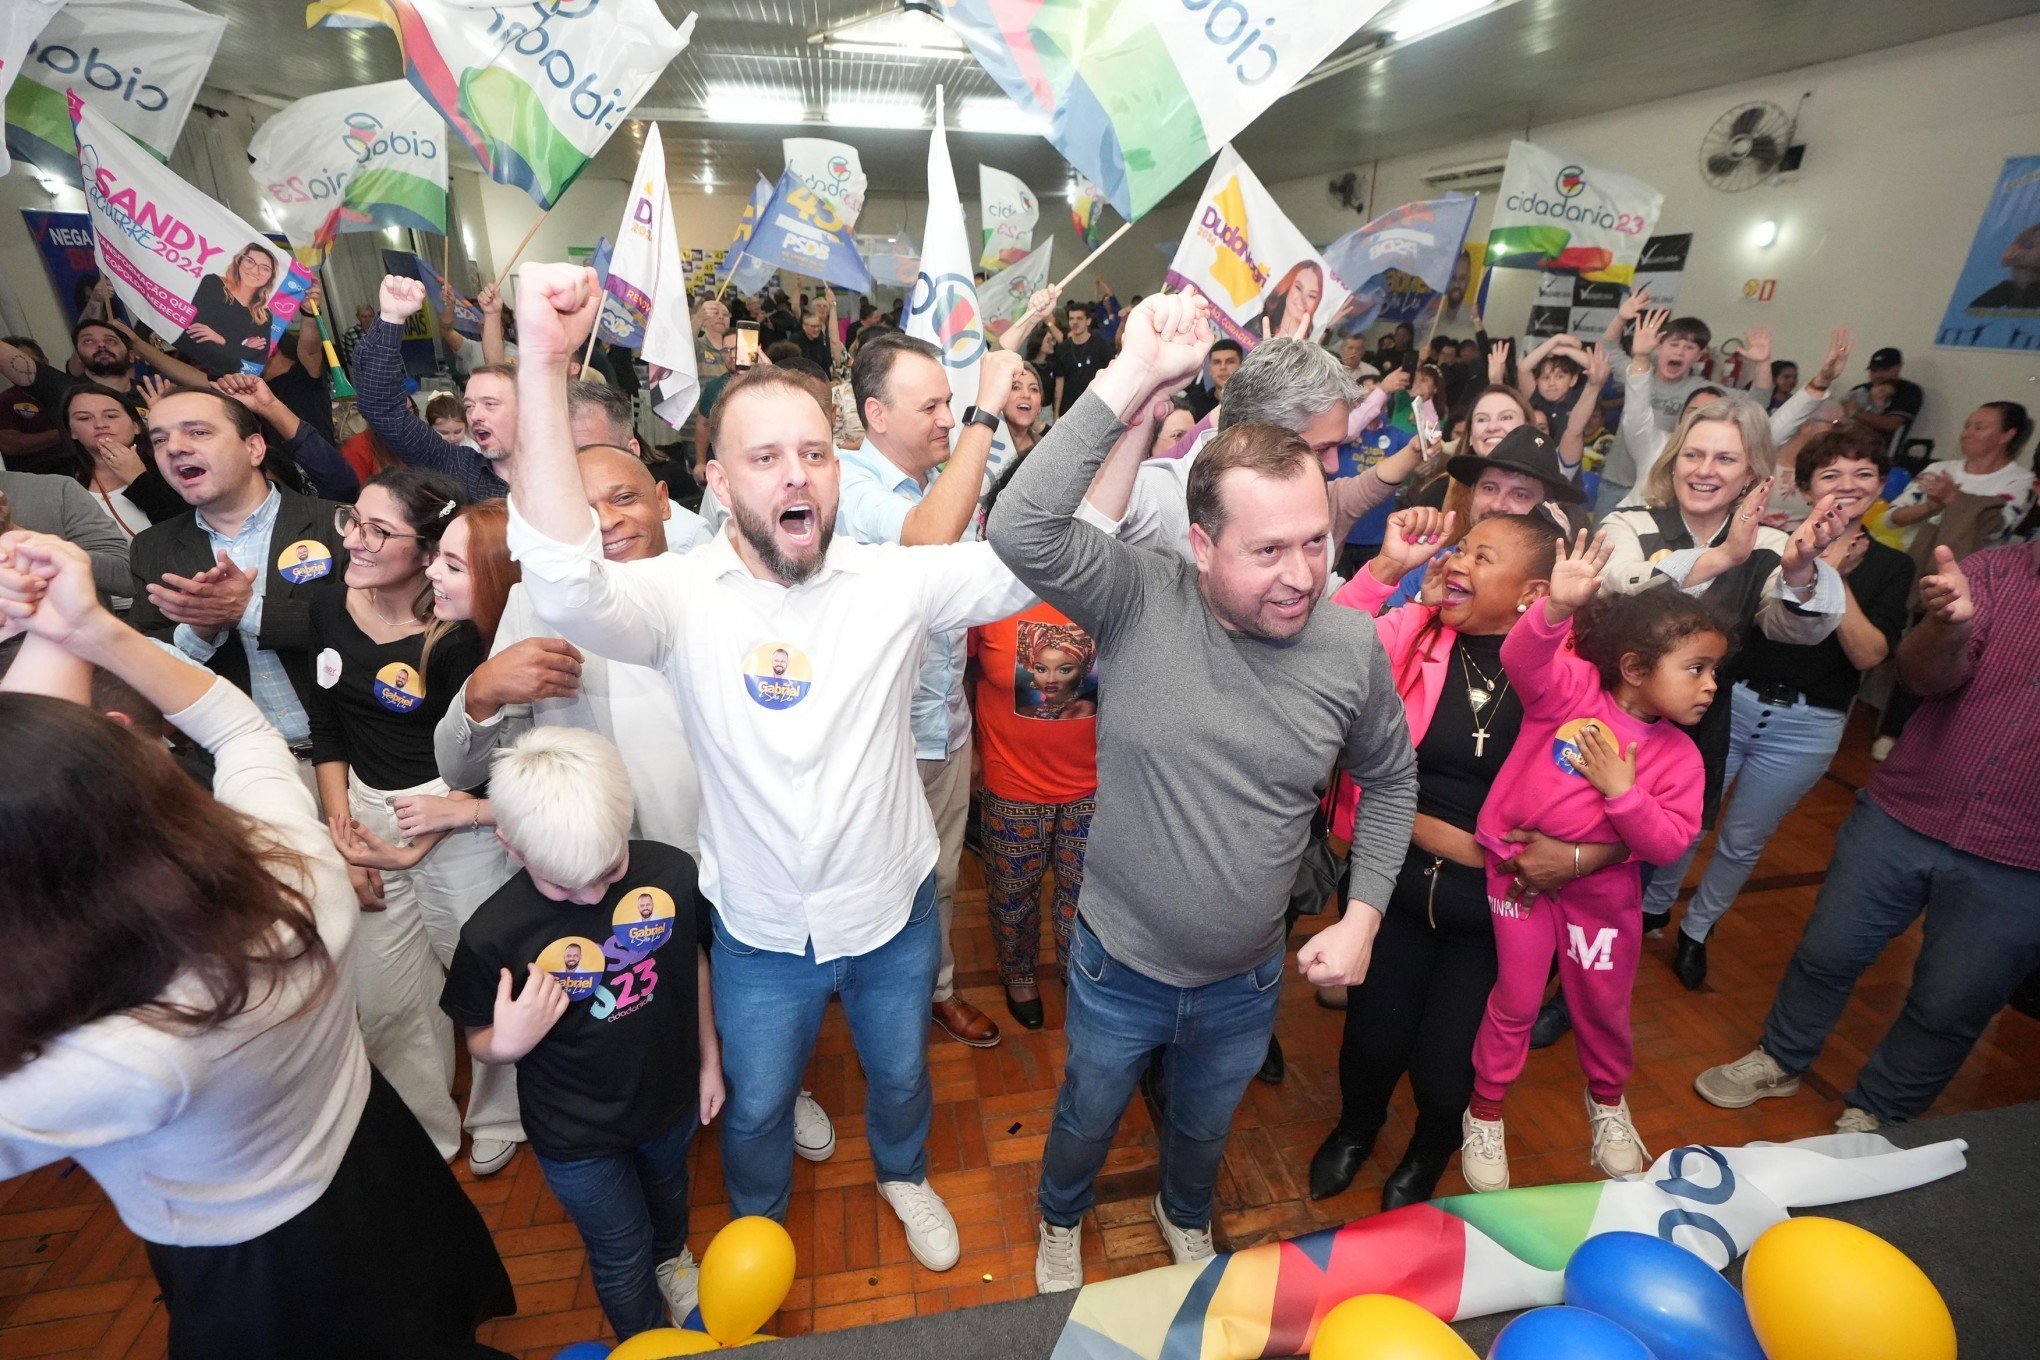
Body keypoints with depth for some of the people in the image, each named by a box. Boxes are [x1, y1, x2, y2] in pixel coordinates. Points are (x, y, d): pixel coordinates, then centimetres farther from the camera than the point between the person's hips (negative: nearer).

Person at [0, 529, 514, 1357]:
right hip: (375, 1160, 5)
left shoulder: (123, 1056, -41)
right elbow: (239, 725, -9)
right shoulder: (289, 849, -29)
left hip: (258, 1277, -4)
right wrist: (95, 631, -19)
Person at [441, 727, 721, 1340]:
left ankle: (671, 1256, 69)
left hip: (670, 1097, 3)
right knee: (621, 1255, 20)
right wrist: (509, 1043, -35)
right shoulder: (492, 934, -30)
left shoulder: (672, 873, -24)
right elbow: (481, 1043, -12)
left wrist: (709, 1060, 4)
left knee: (667, 1192, 34)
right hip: (577, 1136, -3)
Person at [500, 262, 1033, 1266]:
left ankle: (903, 1175, 62)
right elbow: (566, 585, -37)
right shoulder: (684, 596, -17)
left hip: (894, 908, 1)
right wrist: (543, 366, -46)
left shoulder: (896, 580, -15)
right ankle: (756, 1222, 60)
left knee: (900, 1073, 28)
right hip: (760, 929, 0)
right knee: (756, 1105, 25)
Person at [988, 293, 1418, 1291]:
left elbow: (1391, 779, 2)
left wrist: (1363, 915, -3)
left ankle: (1185, 1216, 68)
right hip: (1119, 970, -2)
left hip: (1245, 983, 2)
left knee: (1205, 1125, 32)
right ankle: (1060, 1222, 63)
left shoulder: (1351, 648, -15)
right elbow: (1021, 531, -41)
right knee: (1088, 1118, 27)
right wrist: (1133, 377, -43)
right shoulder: (1141, 599, -24)